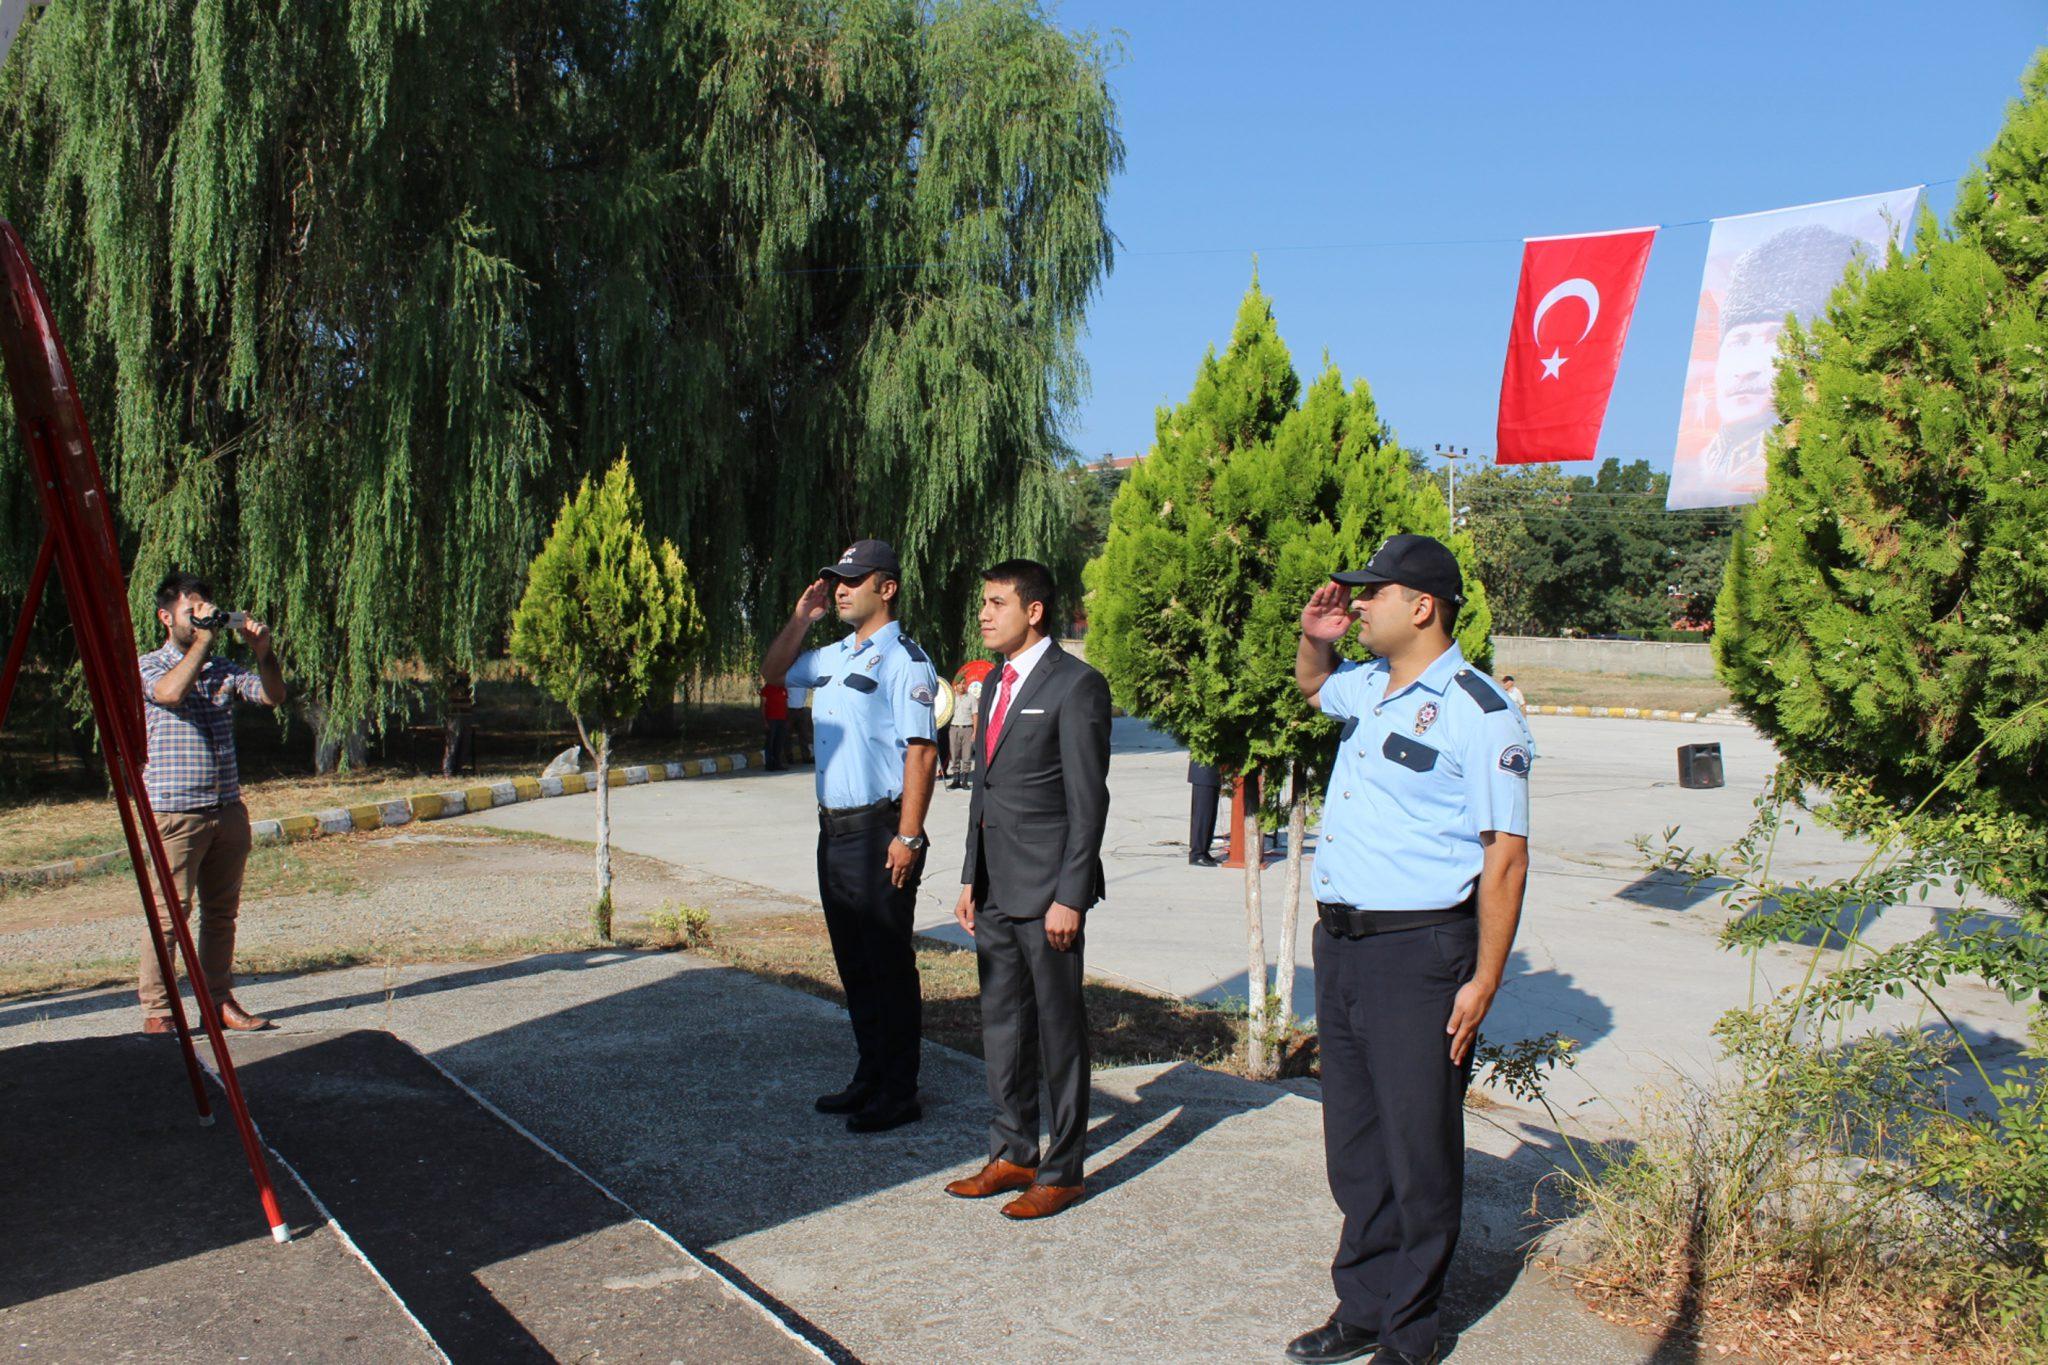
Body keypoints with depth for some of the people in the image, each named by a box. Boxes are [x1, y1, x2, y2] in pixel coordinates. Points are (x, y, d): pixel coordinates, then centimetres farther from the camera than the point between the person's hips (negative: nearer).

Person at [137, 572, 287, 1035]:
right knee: (170, 912, -5)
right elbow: (171, 691, -21)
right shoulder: (147, 667, 0)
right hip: (175, 814, -5)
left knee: (222, 911, 9)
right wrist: (204, 638, -18)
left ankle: (219, 1001, 17)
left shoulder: (223, 669, 14)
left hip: (228, 811, 5)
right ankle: (156, 1009, 3)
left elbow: (273, 696, 3)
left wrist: (263, 652, -12)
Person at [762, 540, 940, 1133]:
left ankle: (898, 1094, 11)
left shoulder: (903, 660, -12)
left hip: (878, 830, -8)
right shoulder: (833, 656, 12)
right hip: (834, 827, 8)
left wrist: (908, 837, -22)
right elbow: (772, 674, 29)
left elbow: (921, 751, -18)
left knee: (888, 966, 0)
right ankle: (869, 1077, 28)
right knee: (853, 963, 16)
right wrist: (800, 619, 14)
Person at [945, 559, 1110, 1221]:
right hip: (995, 887, 8)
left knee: (1058, 1030, 3)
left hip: (1047, 890, -8)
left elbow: (1088, 800, -14)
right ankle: (1013, 1154, 28)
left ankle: (1062, 1170, 14)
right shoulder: (997, 684, 16)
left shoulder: (1075, 685, -10)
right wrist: (971, 879, 15)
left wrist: (1069, 896, -17)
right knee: (1001, 1024, 15)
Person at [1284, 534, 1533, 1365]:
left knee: (1418, 1154, 4)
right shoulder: (1366, 688, 11)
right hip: (1339, 944, 8)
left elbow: (1505, 855, -13)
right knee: (1353, 1146, 16)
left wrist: (1483, 982, -15)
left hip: (1419, 952, -8)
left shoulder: (1477, 712, -12)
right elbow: (1312, 686, 37)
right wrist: (1314, 639, 14)